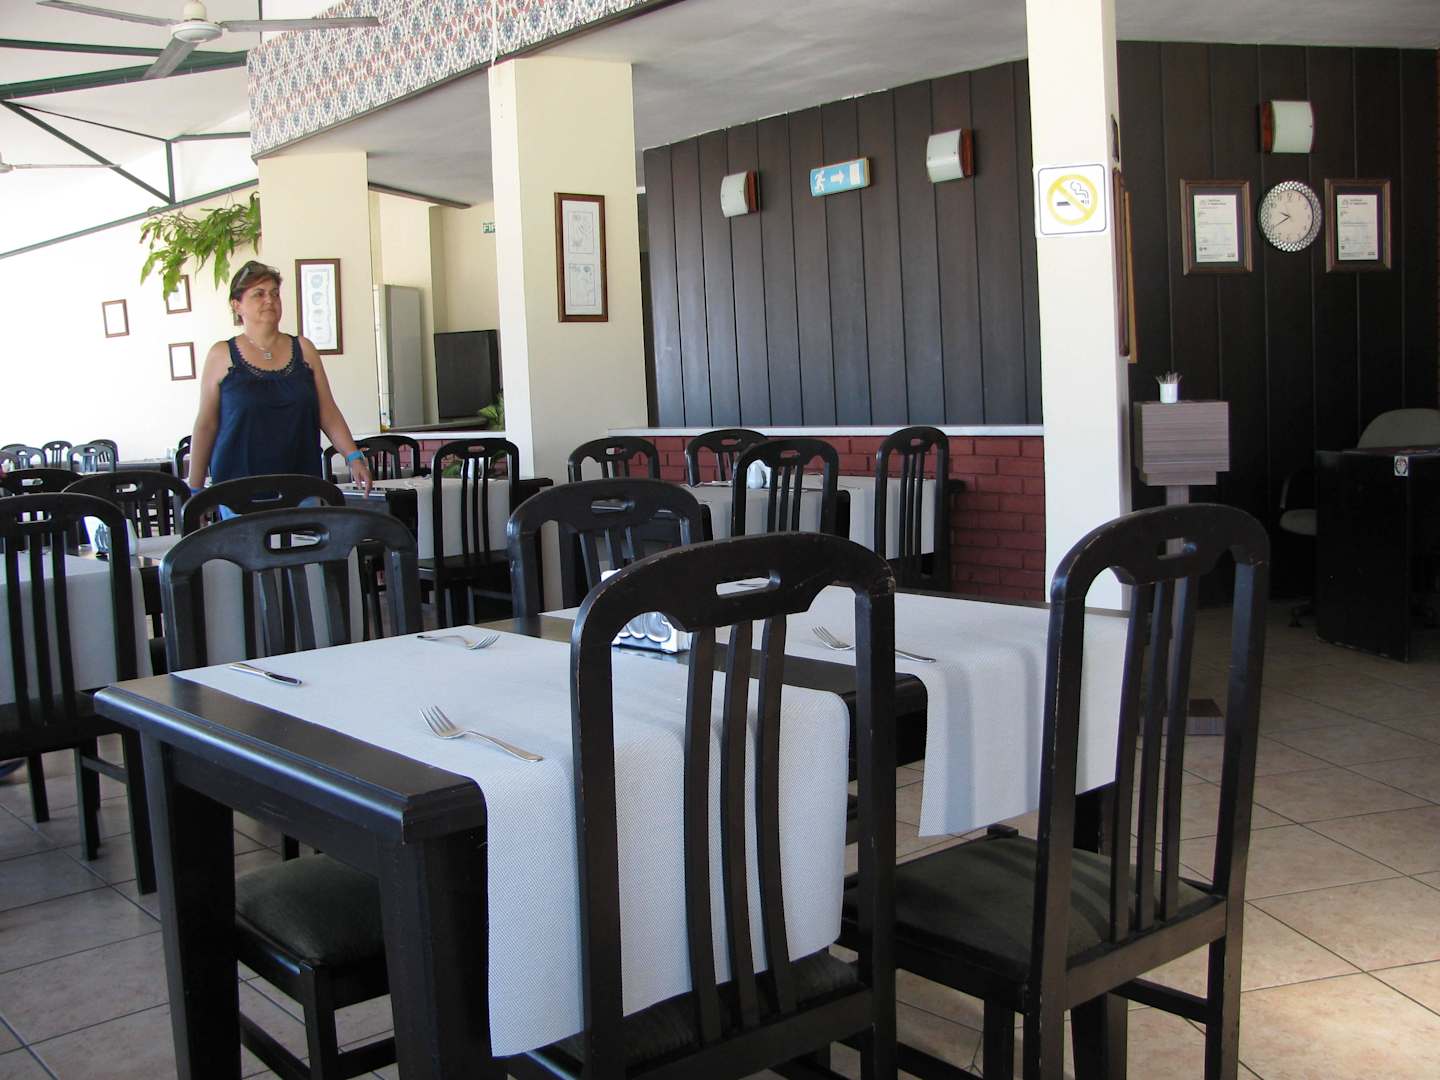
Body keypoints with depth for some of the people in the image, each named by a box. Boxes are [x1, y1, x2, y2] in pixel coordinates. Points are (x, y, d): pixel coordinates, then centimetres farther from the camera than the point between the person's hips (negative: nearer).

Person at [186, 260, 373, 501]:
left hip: (300, 486, 2)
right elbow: (206, 425, 5)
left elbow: (329, 415, 9)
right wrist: (195, 489, 4)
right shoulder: (222, 355, 3)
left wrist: (354, 457, -2)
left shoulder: (303, 349, 9)